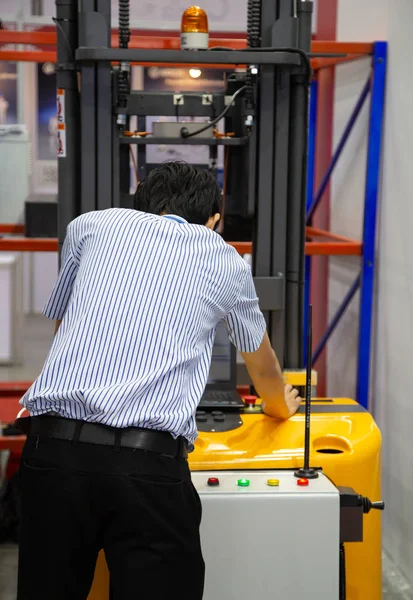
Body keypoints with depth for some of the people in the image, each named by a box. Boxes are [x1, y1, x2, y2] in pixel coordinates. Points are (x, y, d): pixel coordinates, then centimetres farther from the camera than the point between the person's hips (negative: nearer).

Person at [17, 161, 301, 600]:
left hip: (54, 446, 2)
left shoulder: (91, 225, 18)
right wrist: (280, 405, 59)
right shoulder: (225, 261, 18)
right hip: (148, 463, -2)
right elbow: (262, 366, 37)